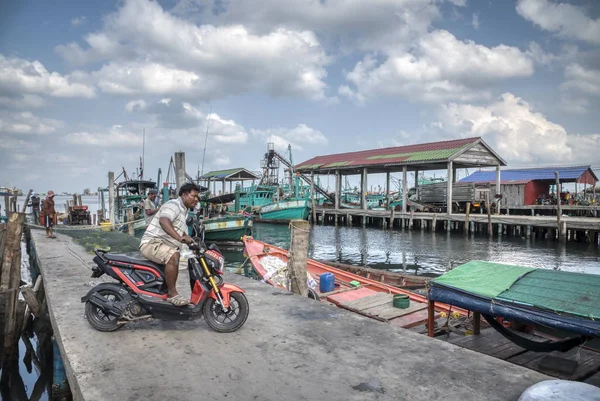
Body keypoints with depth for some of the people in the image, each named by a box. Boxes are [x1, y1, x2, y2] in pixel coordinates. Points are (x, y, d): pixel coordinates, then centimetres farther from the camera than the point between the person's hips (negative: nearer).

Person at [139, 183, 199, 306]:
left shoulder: (184, 211, 20)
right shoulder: (173, 205, -13)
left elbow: (182, 232, 31)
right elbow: (163, 221, -34)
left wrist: (193, 243, 16)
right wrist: (180, 238, -45)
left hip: (165, 246, 11)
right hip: (152, 243, -11)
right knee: (173, 256, -34)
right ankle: (172, 293, -28)